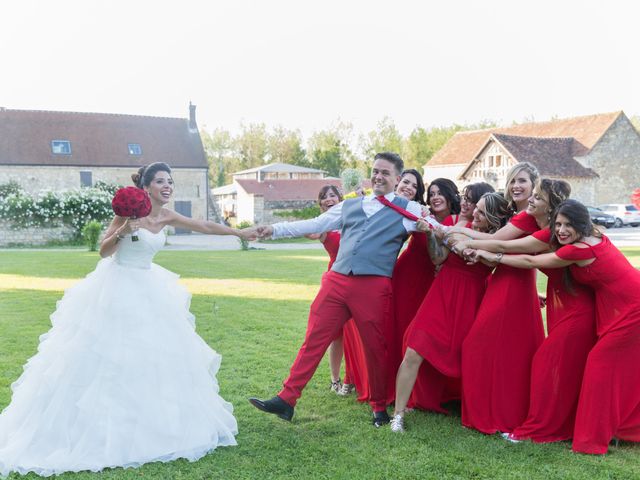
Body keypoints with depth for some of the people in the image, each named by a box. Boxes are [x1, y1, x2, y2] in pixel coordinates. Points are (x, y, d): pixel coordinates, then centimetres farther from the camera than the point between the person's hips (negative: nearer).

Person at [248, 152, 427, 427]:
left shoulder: (407, 210, 8)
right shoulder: (349, 206, 18)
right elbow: (312, 225, 17)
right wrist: (274, 229, 11)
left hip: (374, 287, -3)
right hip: (336, 281, 3)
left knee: (375, 348, 7)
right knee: (314, 340, 2)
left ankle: (379, 407, 27)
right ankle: (286, 399, 7)